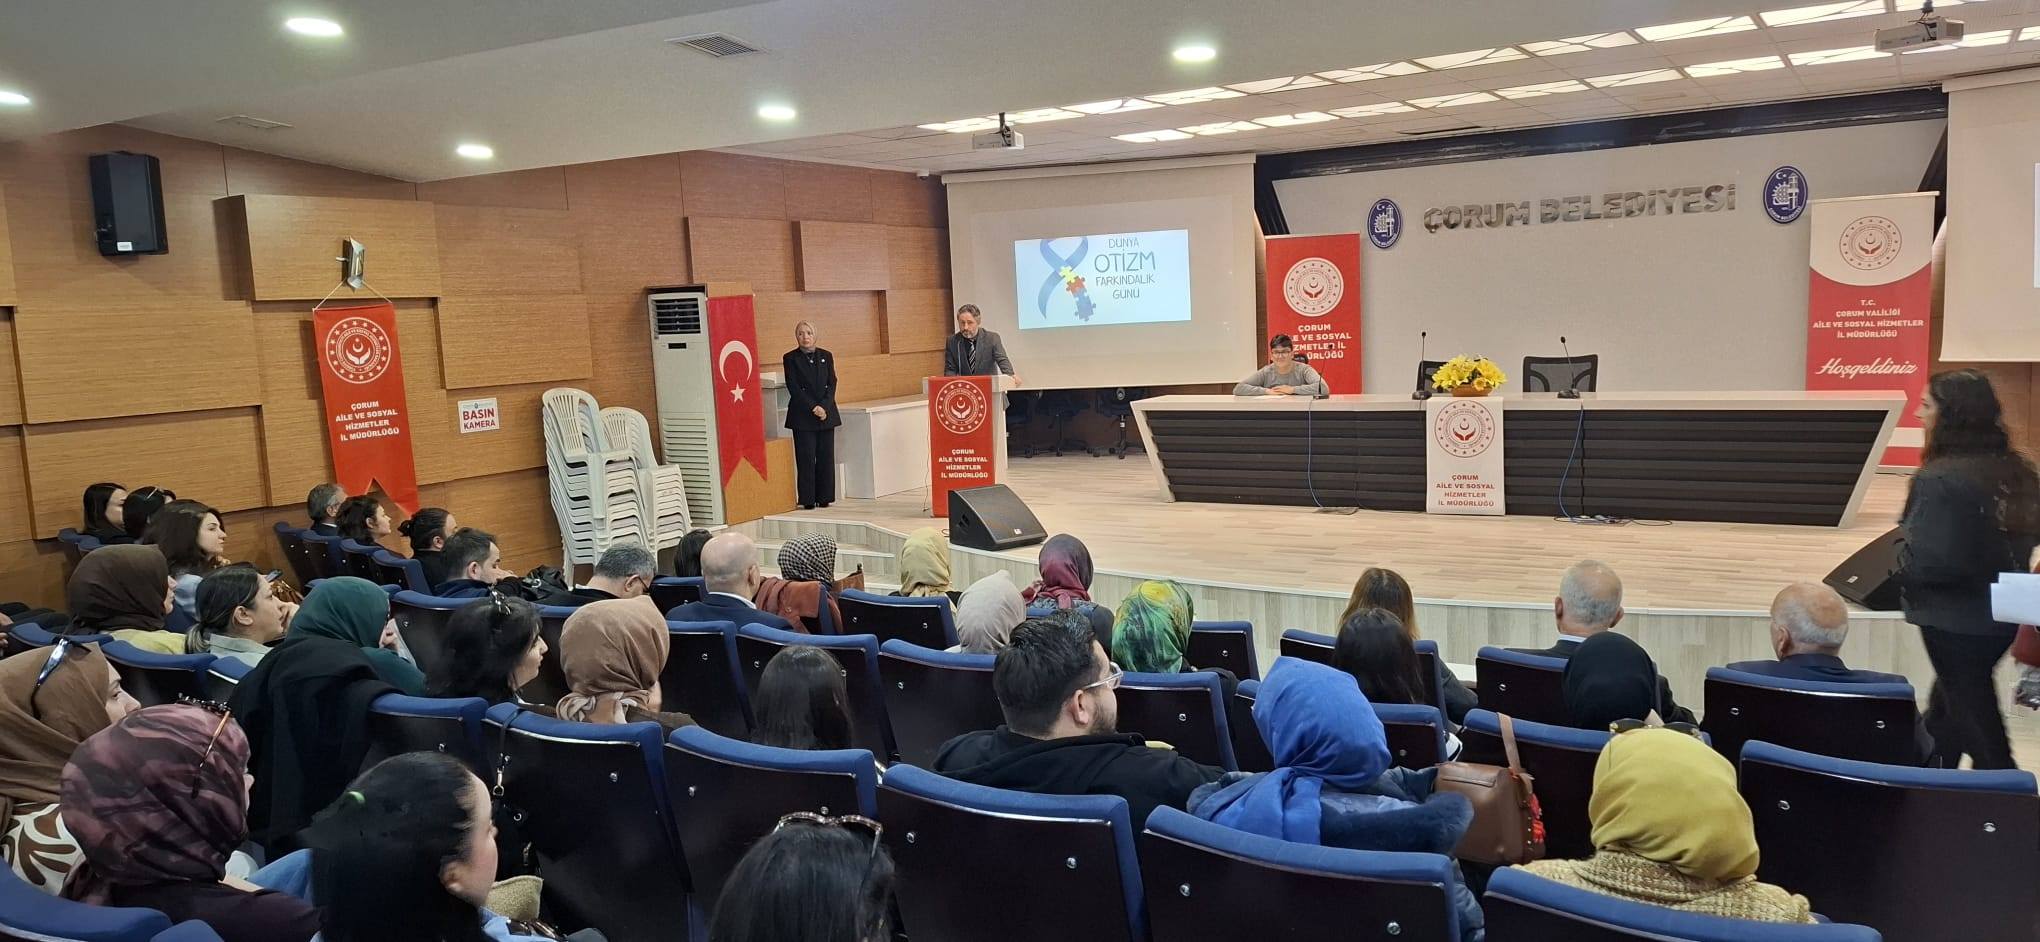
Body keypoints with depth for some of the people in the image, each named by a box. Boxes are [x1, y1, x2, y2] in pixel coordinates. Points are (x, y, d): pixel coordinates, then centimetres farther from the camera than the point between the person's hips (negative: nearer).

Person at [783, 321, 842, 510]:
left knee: (826, 457, 2)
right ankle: (808, 499, 2)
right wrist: (813, 407, -13)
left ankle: (824, 497, 10)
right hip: (802, 415, -3)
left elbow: (832, 383, 5)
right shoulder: (790, 358, 1)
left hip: (827, 414, 3)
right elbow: (793, 388, -5)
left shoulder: (825, 356, 10)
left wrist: (824, 406, -10)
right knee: (806, 457, -4)